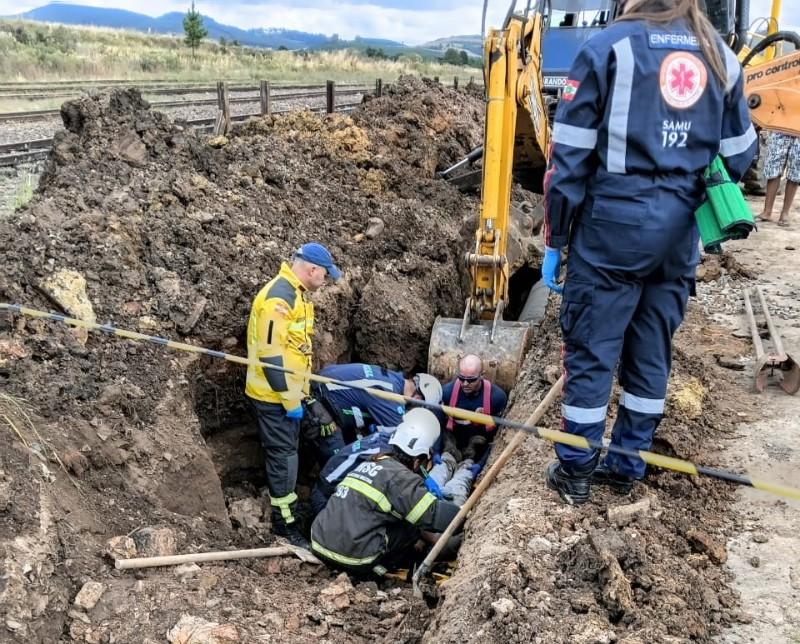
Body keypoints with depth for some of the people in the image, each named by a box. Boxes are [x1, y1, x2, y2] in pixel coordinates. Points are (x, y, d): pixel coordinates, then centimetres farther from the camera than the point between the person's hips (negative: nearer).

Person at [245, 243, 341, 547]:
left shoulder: (295, 293, 9)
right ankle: (285, 522, 12)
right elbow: (270, 355, -26)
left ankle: (286, 509, 36)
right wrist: (290, 399, -21)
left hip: (288, 391, 10)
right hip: (274, 395, -10)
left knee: (287, 451, 20)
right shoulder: (278, 298, -24)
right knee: (283, 456, 0)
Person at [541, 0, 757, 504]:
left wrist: (555, 240, -2)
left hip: (614, 223, -4)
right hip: (680, 232, 5)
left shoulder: (608, 48, -2)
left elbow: (571, 156, -7)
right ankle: (628, 465, 27)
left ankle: (576, 470, 15)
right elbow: (739, 155, 13)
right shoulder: (722, 58, 12)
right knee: (652, 351, 14)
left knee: (591, 349, 5)